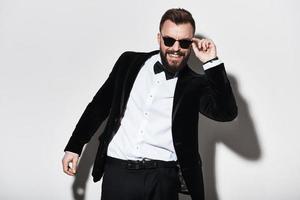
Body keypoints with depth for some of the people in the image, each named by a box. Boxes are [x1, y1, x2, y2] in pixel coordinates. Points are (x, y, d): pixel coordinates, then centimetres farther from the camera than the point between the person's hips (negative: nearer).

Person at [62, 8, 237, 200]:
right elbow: (99, 105, 16)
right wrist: (74, 147, 13)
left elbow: (227, 113, -12)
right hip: (117, 172, 2)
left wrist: (212, 62, -12)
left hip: (163, 178, -1)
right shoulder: (130, 62, 9)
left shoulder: (195, 84, 4)